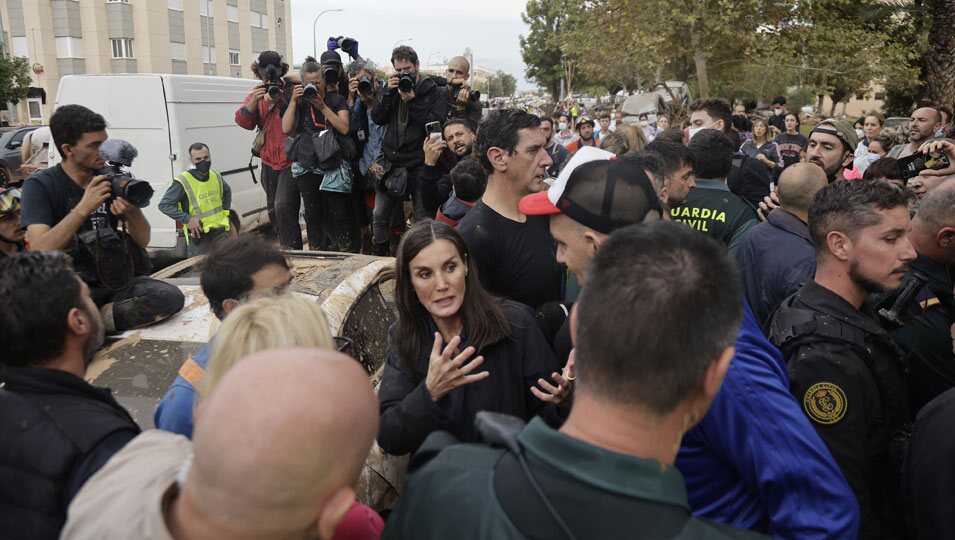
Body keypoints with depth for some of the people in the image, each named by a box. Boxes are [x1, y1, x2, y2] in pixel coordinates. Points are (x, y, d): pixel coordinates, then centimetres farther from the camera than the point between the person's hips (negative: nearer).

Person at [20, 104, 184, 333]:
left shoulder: (111, 179, 6)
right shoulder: (40, 185, -5)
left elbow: (143, 241, 4)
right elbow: (39, 251, -18)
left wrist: (133, 211, -17)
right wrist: (84, 207, -25)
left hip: (118, 282, 5)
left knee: (171, 297, -26)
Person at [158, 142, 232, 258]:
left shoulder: (216, 176, 5)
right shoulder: (183, 181, -14)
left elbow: (227, 191, 28)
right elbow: (164, 205, -12)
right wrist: (187, 219, -20)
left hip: (221, 232, 6)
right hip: (199, 235, -6)